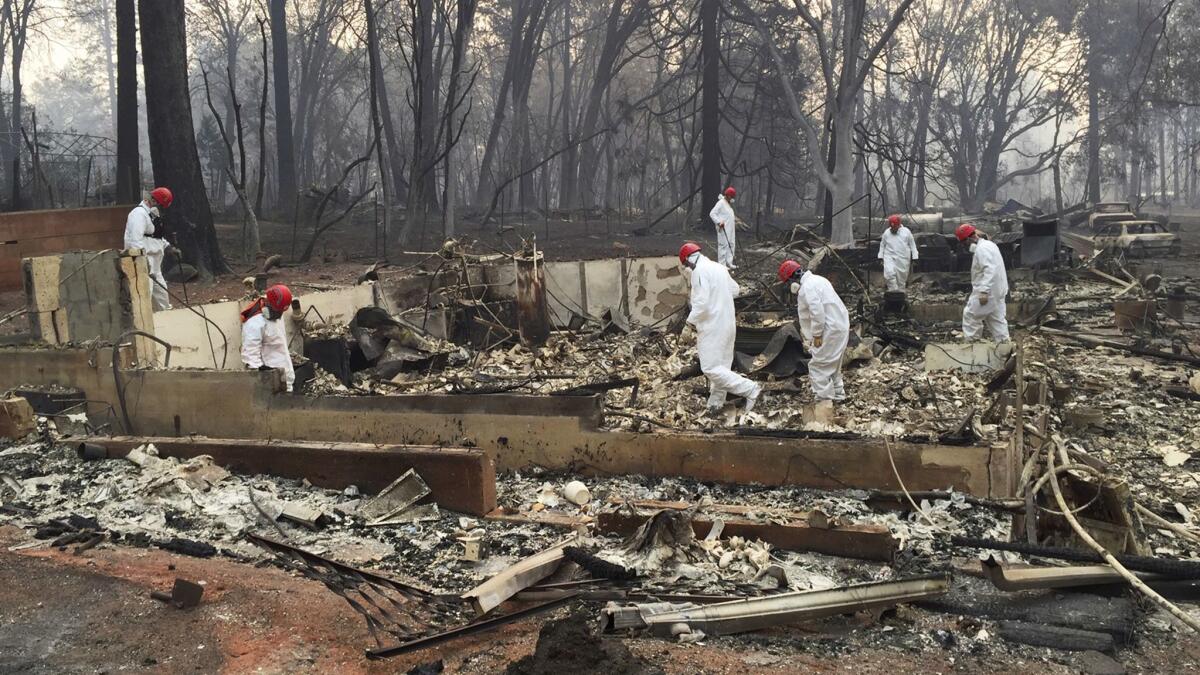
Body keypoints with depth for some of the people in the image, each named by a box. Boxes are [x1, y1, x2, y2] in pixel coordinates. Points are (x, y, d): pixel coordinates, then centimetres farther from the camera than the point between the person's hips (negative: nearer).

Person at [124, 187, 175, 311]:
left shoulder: (152, 214, 18)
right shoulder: (139, 214, -15)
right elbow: (135, 240, -26)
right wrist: (143, 261, -30)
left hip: (154, 265, 10)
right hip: (144, 264, -10)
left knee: (162, 296, 18)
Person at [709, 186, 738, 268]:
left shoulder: (729, 204, 17)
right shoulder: (721, 203, -12)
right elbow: (712, 213, -17)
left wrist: (734, 219, 15)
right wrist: (719, 222, -24)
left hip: (730, 229, 10)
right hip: (723, 229, -10)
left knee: (731, 245, 12)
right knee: (723, 245, -8)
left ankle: (729, 263, 20)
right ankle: (722, 265, -5)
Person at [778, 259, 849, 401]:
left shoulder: (807, 287, -18)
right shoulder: (816, 279, 15)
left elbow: (817, 312, -25)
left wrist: (816, 335, -17)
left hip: (831, 330, -11)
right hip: (841, 326, 11)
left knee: (818, 365, -4)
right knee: (833, 364, 23)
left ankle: (825, 399, -2)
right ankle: (838, 392, 33)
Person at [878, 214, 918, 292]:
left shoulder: (906, 232, 2)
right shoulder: (886, 233, 6)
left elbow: (912, 245, 7)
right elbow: (882, 245, 14)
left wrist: (914, 258, 4)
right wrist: (881, 258, 9)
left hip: (903, 259, 0)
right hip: (889, 257, 0)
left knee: (902, 277, 4)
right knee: (889, 273, -21)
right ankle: (893, 291, -13)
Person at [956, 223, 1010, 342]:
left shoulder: (981, 249, -19)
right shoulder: (989, 245, 15)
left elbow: (989, 270, -28)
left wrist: (983, 292, -31)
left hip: (988, 291, -10)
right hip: (997, 291, 10)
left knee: (970, 315, 0)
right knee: (997, 318, 12)